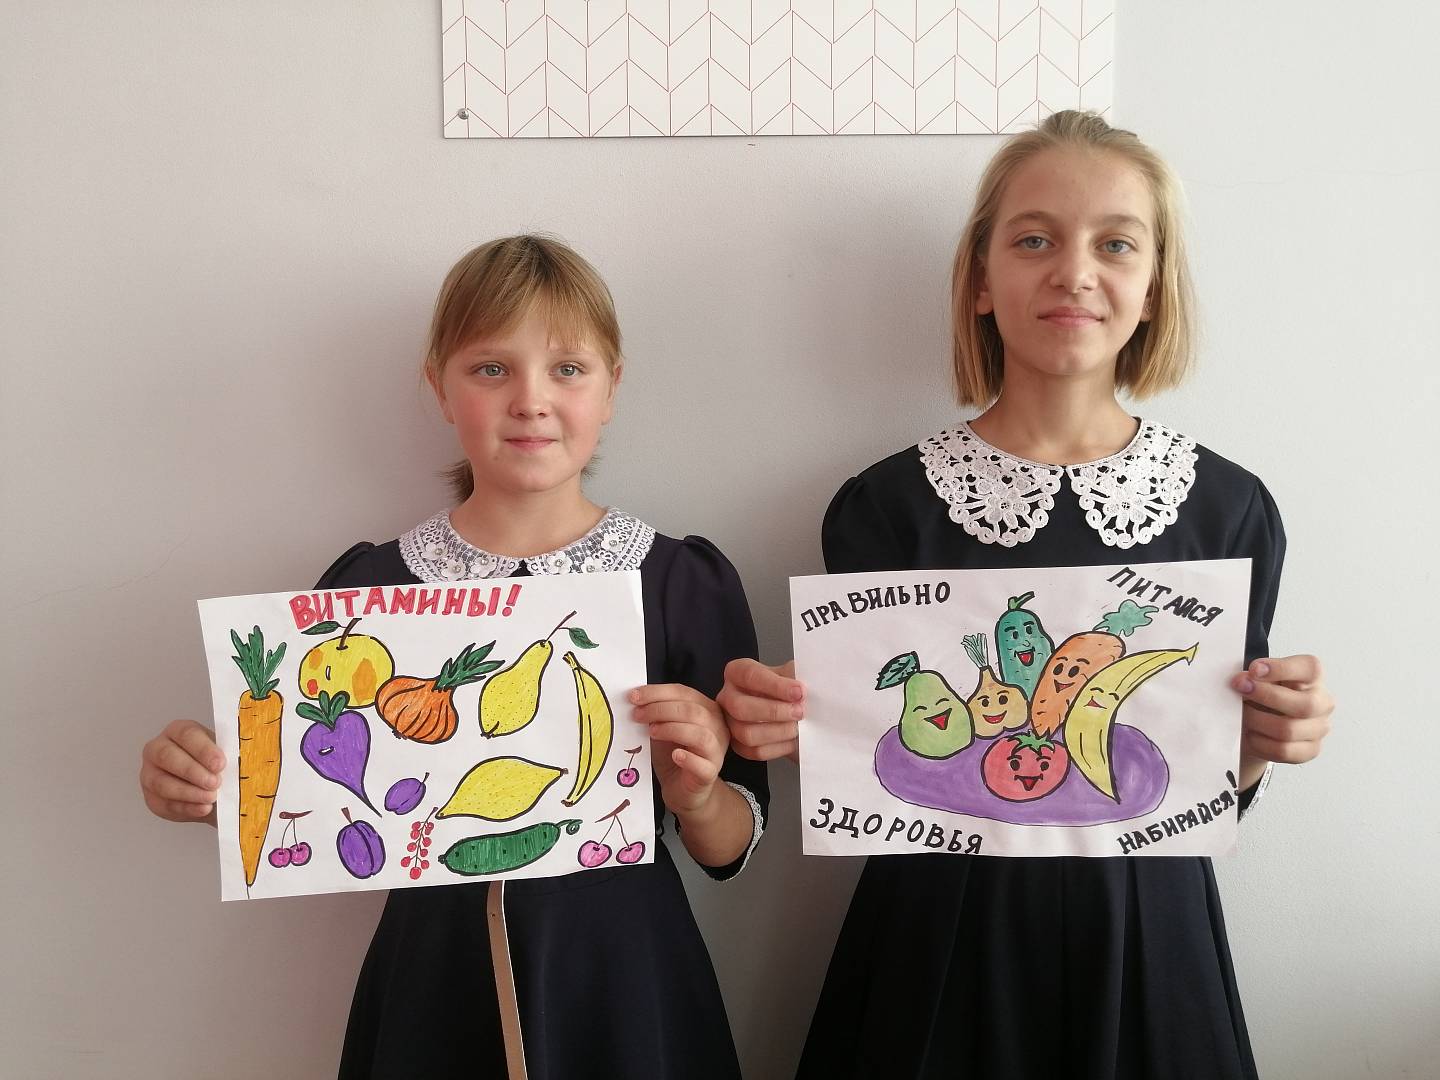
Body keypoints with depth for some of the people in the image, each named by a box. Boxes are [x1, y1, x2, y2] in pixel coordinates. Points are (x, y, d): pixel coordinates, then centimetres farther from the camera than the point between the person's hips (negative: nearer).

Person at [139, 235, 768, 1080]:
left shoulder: (686, 582, -9)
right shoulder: (369, 587, -7)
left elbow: (732, 850, -3)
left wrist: (695, 796, -22)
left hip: (627, 985, 0)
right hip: (437, 987, 1)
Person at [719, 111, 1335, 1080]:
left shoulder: (1231, 508, -5)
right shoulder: (886, 506, -9)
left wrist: (1261, 744, -18)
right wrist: (792, 728, -22)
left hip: (1146, 937, 2)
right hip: (943, 937, -1)